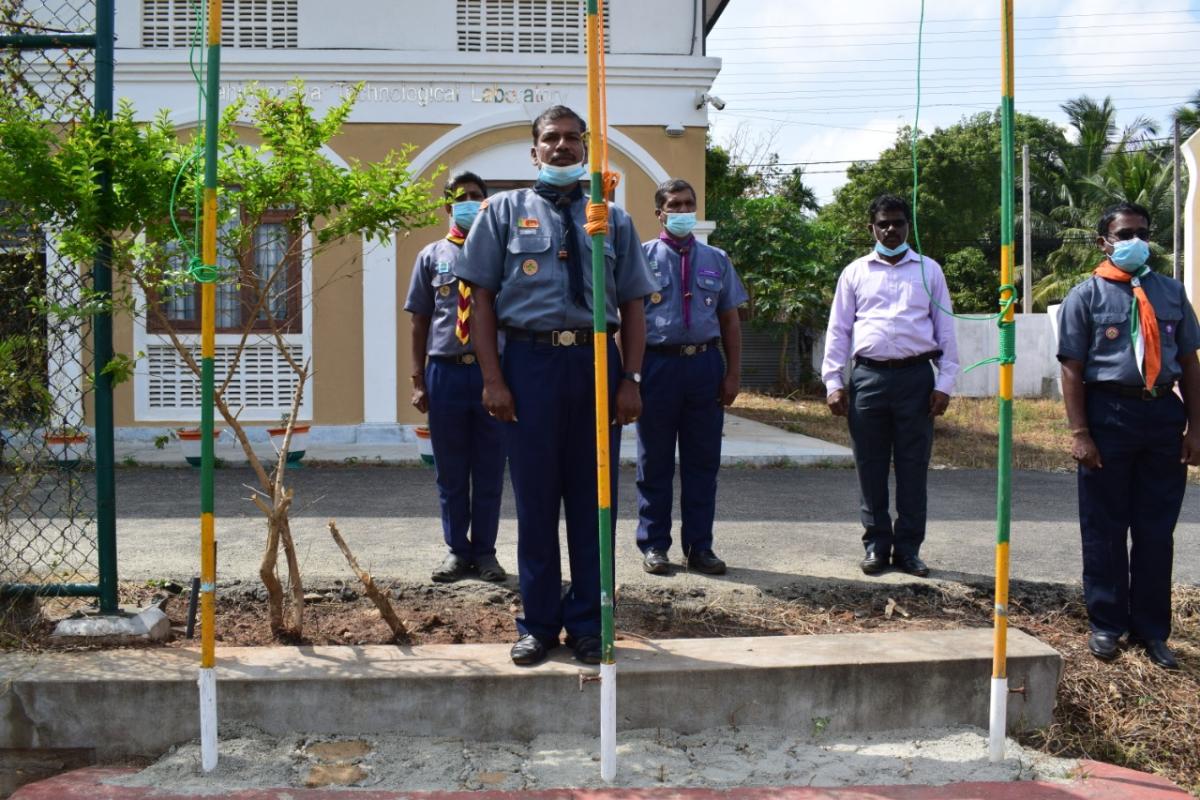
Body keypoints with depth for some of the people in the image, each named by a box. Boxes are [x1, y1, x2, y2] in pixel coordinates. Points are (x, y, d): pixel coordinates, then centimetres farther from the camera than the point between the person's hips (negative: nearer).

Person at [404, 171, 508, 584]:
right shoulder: (431, 256, 8)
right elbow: (420, 321, 8)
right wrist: (418, 381, 3)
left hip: (491, 368, -1)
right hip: (445, 371, 1)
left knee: (489, 468, 7)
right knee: (450, 470, 9)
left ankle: (484, 551, 18)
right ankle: (457, 549, 21)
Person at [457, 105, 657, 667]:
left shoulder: (612, 219, 13)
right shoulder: (504, 211, 8)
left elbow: (632, 305, 10)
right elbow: (482, 297, 3)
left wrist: (630, 380, 0)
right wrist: (493, 379, -6)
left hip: (597, 363, 2)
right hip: (530, 362, -1)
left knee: (593, 499, 6)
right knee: (535, 499, 5)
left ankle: (587, 624, 18)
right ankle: (538, 624, 17)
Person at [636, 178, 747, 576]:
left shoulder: (716, 260, 11)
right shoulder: (642, 257, 1)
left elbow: (730, 320, 10)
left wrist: (734, 374, 3)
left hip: (705, 365, 3)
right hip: (657, 364, -3)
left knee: (702, 462, 8)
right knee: (655, 462, 6)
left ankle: (699, 546, 18)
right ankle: (654, 545, 16)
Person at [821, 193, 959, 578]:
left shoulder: (929, 271, 10)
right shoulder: (856, 272, 10)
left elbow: (945, 329, 9)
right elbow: (837, 329, 9)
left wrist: (945, 383, 1)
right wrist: (833, 382, 1)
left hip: (916, 377, 0)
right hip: (868, 377, 0)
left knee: (913, 468, 4)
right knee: (871, 468, 5)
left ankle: (908, 548, 13)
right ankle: (876, 545, 15)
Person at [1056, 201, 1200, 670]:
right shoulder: (1087, 295, 0)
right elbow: (1072, 369, -4)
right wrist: (1080, 433, -11)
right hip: (1109, 414, -3)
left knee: (1157, 529, 9)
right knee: (1105, 529, 6)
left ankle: (1151, 630, 19)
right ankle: (1107, 624, 19)